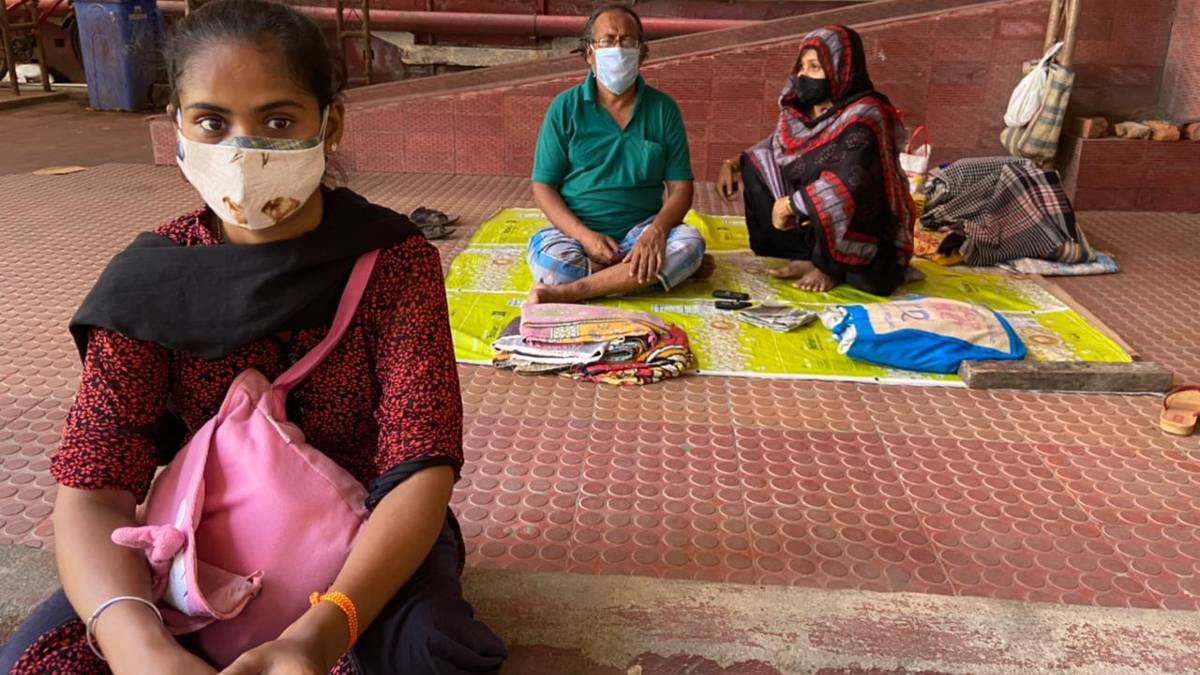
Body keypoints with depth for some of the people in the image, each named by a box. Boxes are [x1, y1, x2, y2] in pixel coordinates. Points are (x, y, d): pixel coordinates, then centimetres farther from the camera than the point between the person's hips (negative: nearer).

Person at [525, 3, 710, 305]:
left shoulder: (663, 109, 3)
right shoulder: (565, 108, 0)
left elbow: (681, 188, 0)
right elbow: (543, 188, -1)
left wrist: (656, 231, -22)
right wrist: (584, 235, -19)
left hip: (641, 232, 1)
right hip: (577, 232, -1)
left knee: (690, 243, -29)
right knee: (546, 256, -34)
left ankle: (568, 291, -27)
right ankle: (668, 268, -17)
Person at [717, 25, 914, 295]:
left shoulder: (862, 120, -24)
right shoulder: (801, 110, -1)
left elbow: (850, 184, -36)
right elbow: (777, 146, 17)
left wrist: (791, 204, -27)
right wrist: (734, 163, 2)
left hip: (862, 239, -8)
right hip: (809, 220, 8)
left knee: (829, 196, -38)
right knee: (754, 168, -1)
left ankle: (831, 267, -7)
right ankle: (809, 259, -3)